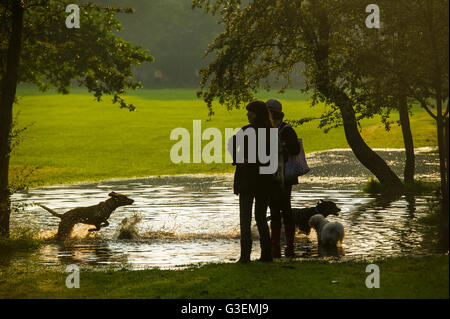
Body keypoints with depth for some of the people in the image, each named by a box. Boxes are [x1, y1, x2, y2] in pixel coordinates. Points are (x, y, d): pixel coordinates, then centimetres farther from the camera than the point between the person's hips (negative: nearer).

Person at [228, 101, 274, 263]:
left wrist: (236, 161, -11)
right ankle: (266, 254, 7)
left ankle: (245, 254, -7)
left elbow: (232, 143, -22)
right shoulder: (270, 131, 5)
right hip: (265, 177, 5)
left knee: (245, 218, 0)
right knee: (261, 217, 13)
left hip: (247, 177, -5)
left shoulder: (248, 130, -9)